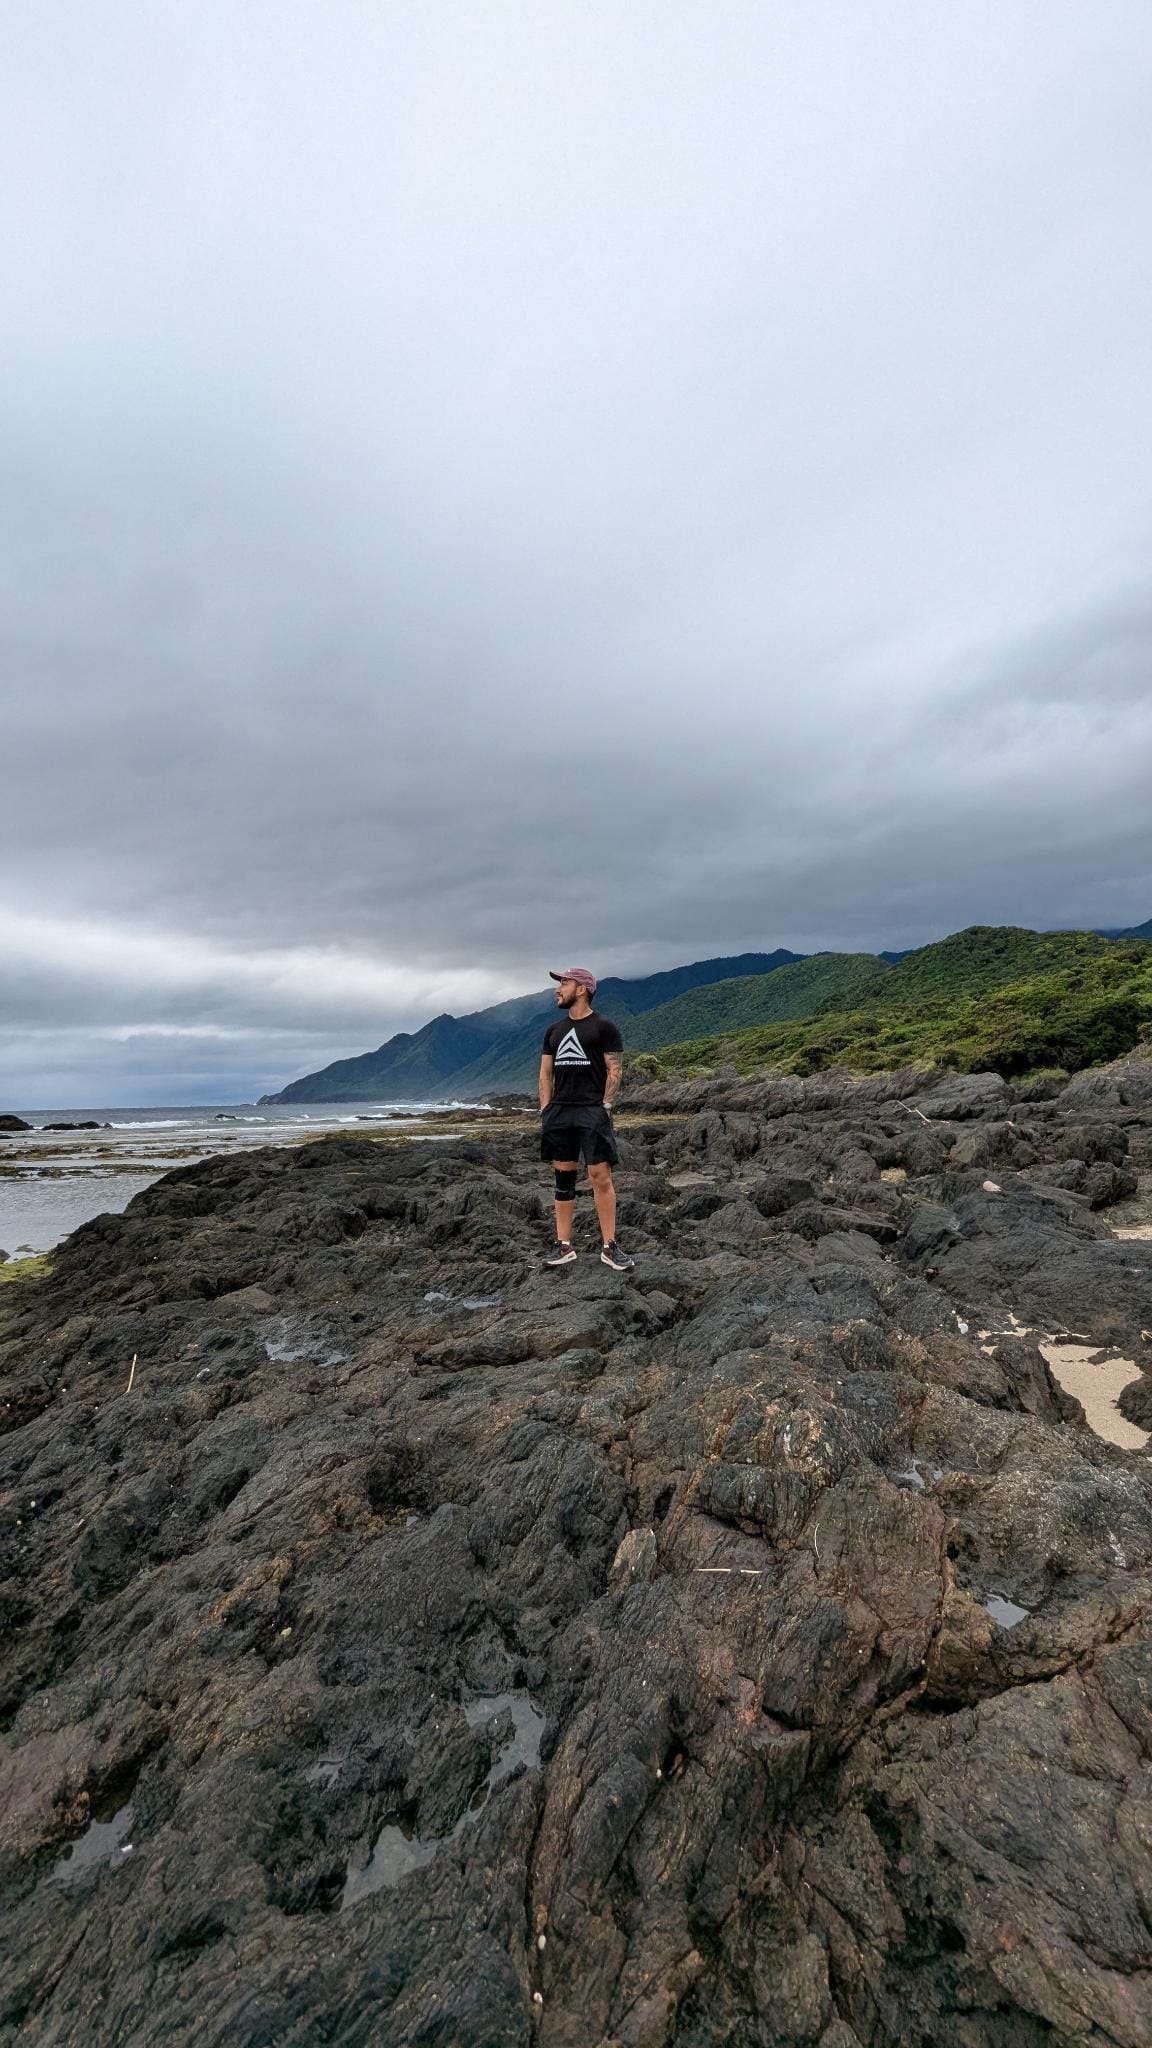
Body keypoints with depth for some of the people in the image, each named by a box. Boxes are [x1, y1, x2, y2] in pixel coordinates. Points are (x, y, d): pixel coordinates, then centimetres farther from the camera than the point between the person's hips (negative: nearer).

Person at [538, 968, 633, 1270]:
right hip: (559, 1112, 5)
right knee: (564, 1178, 7)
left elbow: (614, 1070, -3)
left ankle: (609, 1247, 1)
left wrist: (606, 1106, -11)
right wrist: (545, 1109, 6)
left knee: (601, 1177, -7)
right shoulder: (553, 1031, 16)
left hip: (592, 1111, -5)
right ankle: (564, 1246, 14)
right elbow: (546, 1072, 16)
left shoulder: (604, 1027, 0)